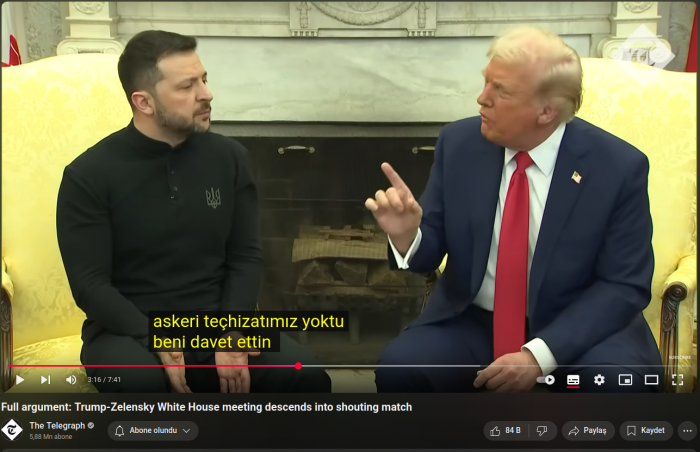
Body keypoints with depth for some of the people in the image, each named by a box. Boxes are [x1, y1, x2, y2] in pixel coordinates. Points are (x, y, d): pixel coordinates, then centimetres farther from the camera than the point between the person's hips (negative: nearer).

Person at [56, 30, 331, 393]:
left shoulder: (229, 157, 5)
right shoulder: (89, 175, -5)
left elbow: (246, 257, 6)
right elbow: (89, 284, -9)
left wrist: (232, 333, -12)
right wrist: (157, 340, -23)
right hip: (131, 331, -2)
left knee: (307, 378, -23)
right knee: (140, 382, -37)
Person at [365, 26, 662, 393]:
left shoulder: (619, 167, -13)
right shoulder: (459, 144, -5)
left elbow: (624, 286, -11)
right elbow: (431, 251, 3)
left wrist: (540, 354, -22)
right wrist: (407, 235, -23)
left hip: (575, 329, -1)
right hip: (472, 322, 2)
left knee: (622, 382, -31)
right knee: (398, 367, -25)